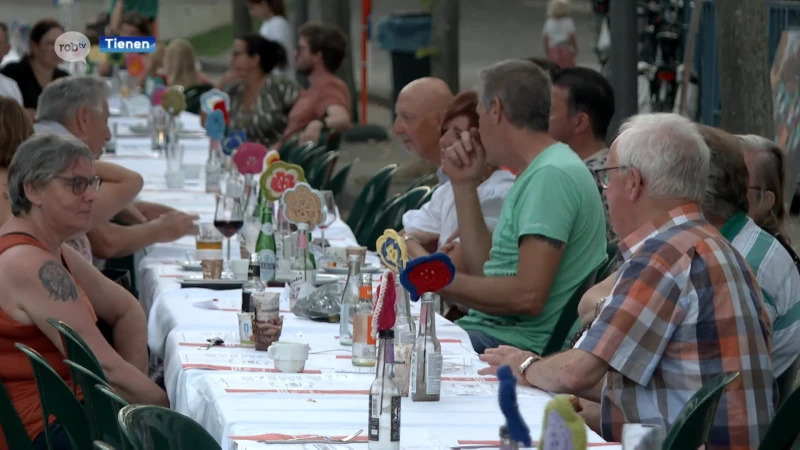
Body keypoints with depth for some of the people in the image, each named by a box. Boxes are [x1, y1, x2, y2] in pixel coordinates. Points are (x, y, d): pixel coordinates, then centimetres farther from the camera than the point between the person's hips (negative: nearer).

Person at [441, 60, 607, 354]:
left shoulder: (552, 176, -14)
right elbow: (486, 272, 18)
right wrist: (464, 186, 14)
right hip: (491, 331, 10)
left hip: (515, 343, -10)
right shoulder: (537, 173, 18)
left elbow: (528, 296, -21)